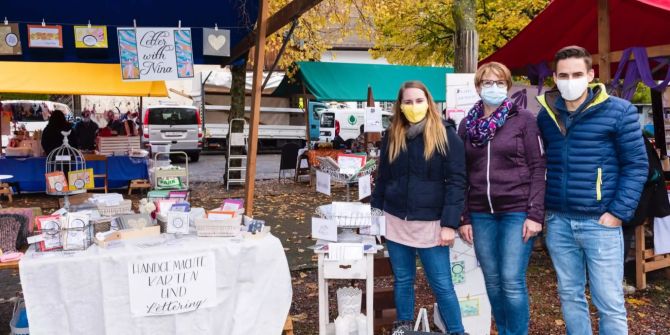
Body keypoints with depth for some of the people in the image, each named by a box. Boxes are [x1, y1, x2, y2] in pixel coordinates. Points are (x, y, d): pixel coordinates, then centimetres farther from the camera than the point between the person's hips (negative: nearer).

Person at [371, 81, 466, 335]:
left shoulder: (446, 136, -6)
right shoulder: (392, 136, 7)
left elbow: (456, 181, -9)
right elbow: (382, 178, 13)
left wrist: (449, 224, -15)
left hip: (430, 224, -4)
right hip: (396, 222, 4)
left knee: (442, 285, 3)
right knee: (402, 280, 14)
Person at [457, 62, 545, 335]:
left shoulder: (523, 119, -1)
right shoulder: (467, 124, 8)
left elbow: (538, 167, -4)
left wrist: (535, 214, -12)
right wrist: (463, 218, 6)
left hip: (517, 211, -3)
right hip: (481, 213, 4)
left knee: (512, 281, -4)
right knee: (492, 281, 10)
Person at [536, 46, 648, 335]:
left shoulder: (618, 111, -4)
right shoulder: (545, 114, 8)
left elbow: (636, 165, -4)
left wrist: (618, 213, -10)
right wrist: (541, 207, 7)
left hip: (600, 223, -3)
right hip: (558, 222, 4)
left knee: (610, 304, 2)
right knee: (570, 297, 15)